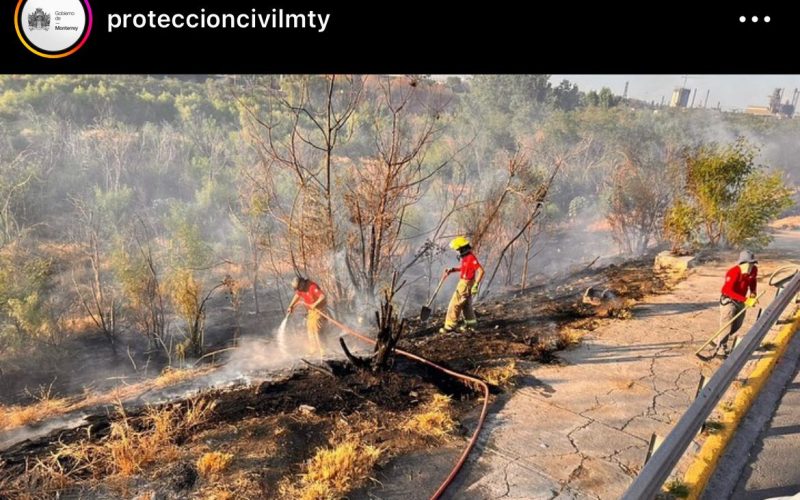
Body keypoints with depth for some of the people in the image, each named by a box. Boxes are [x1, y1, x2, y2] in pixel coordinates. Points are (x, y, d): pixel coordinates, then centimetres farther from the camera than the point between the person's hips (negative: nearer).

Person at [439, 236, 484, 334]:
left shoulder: (471, 258, -24)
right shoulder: (466, 257, 6)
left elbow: (481, 271, -27)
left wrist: (476, 285, -28)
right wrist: (452, 270, 12)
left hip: (466, 284, -10)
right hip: (463, 283, 10)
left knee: (455, 305, -4)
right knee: (466, 305, 22)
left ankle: (449, 326, 1)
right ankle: (470, 322, 35)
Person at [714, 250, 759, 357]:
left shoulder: (754, 270, -7)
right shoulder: (734, 272, -29)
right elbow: (727, 290, -35)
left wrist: (753, 292, -1)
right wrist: (745, 299, -40)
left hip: (741, 301, 8)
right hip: (729, 301, -8)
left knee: (736, 327, 18)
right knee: (727, 327, -10)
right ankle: (721, 349, -3)